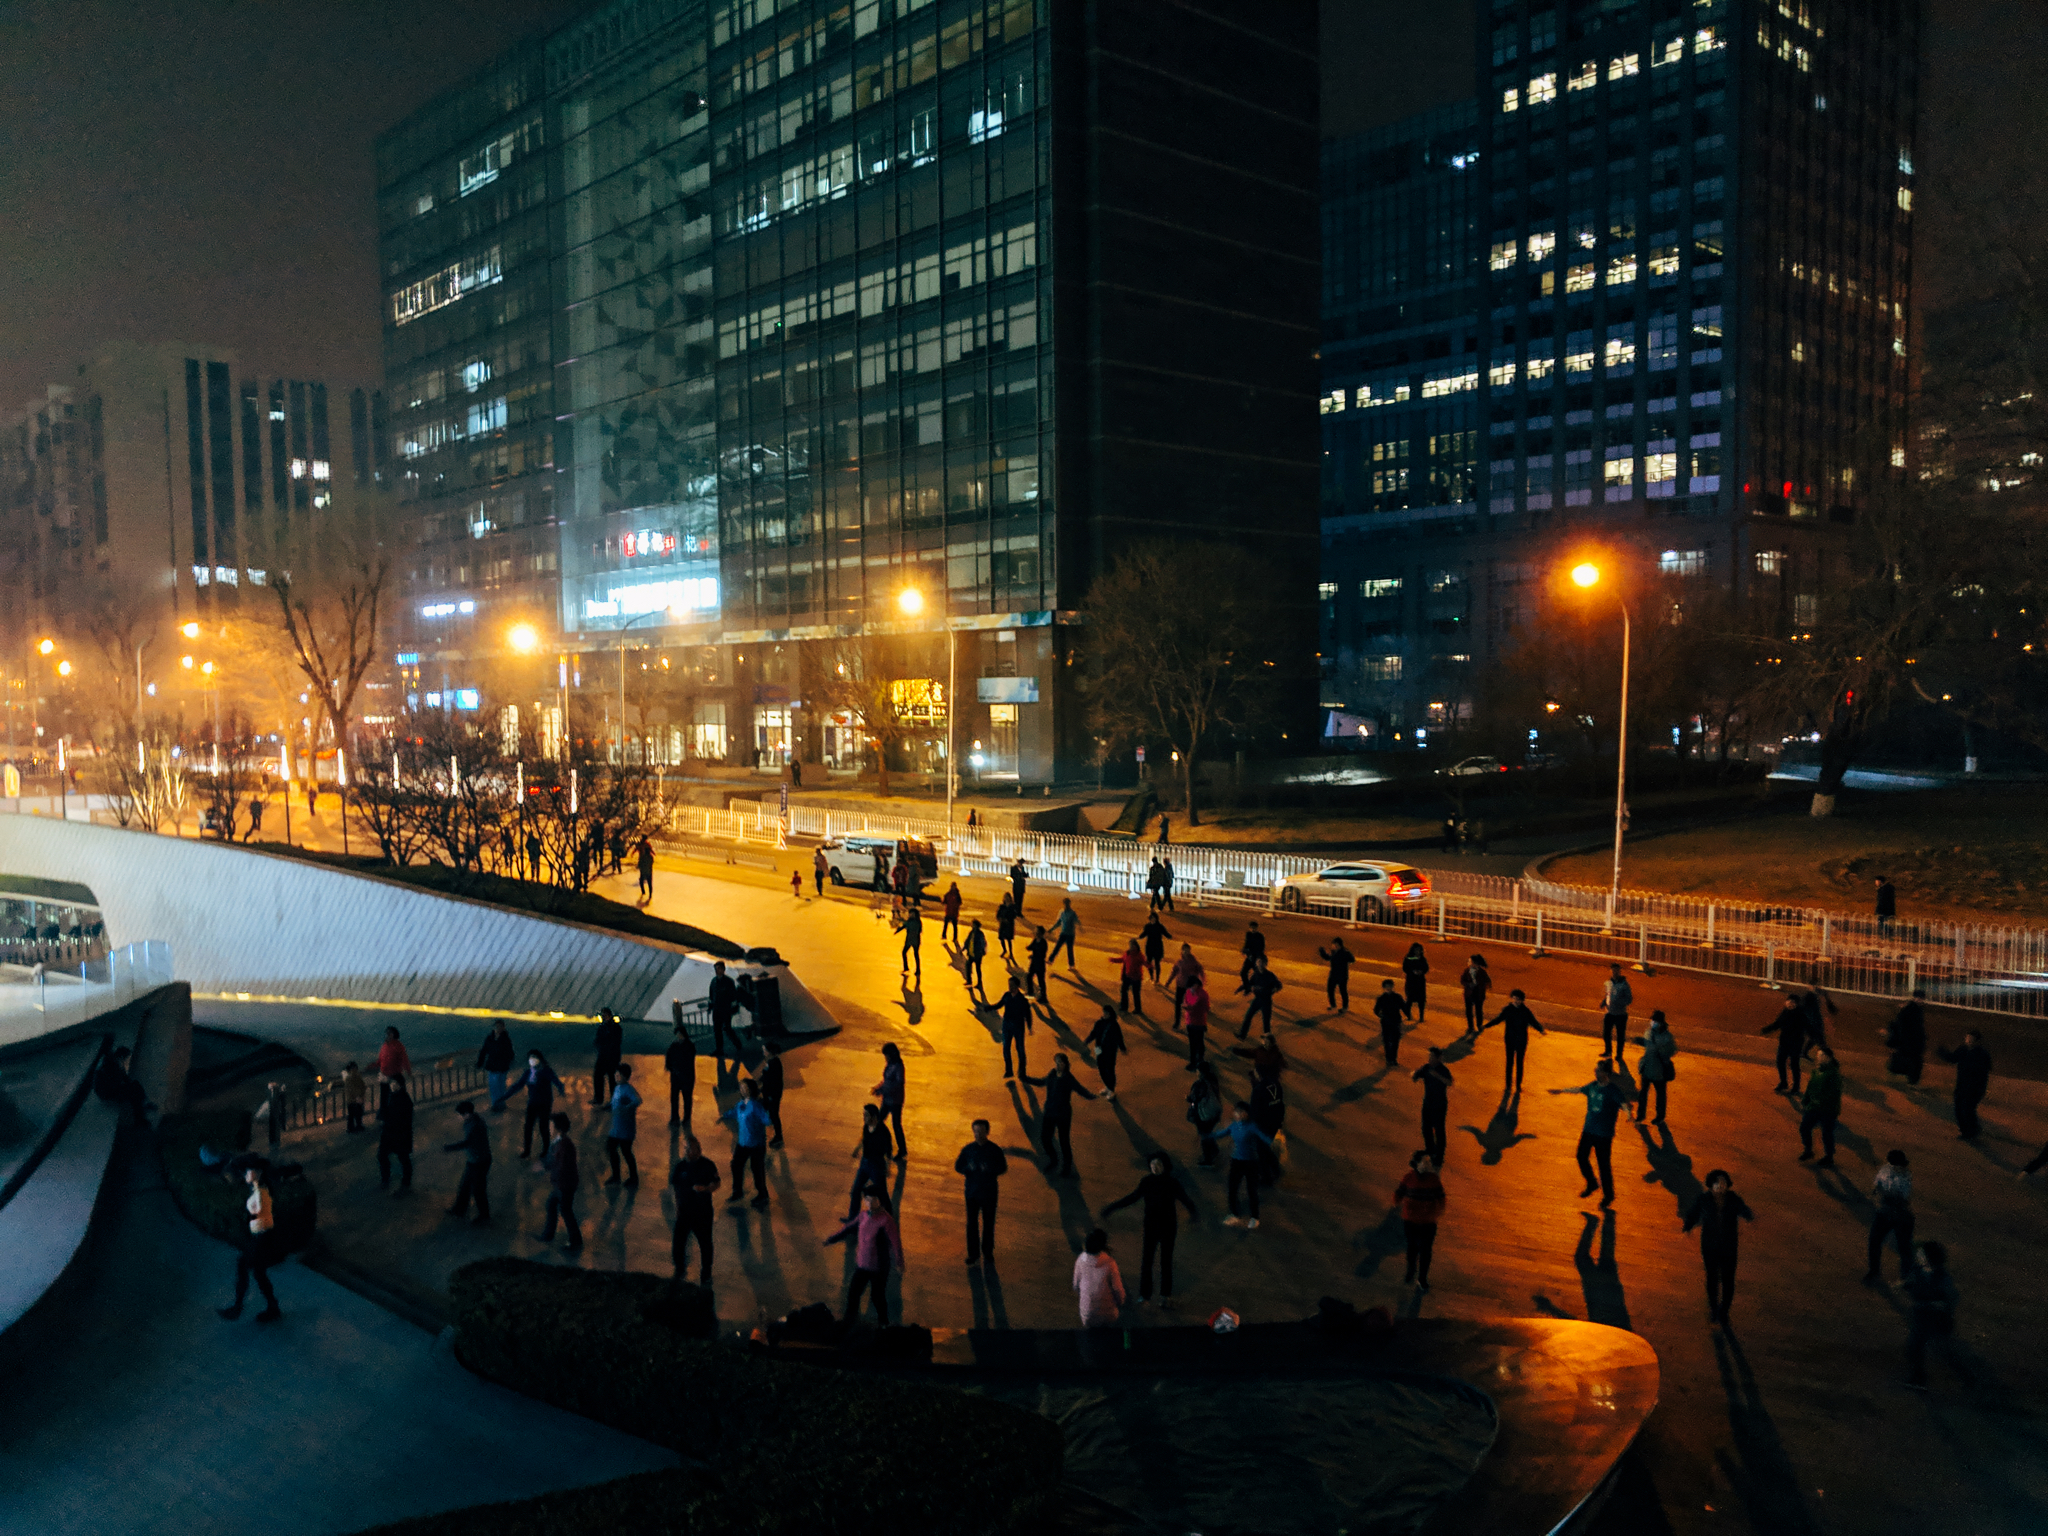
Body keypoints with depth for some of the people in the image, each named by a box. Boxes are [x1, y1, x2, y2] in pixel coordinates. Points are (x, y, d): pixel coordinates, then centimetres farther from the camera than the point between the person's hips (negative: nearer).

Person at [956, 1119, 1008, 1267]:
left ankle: (988, 1253, 25)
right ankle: (973, 1255, 17)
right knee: (972, 1224, 5)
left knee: (988, 1224, 9)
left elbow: (1003, 1167, -3)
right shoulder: (967, 1149, -2)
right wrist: (968, 1168, -18)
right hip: (972, 1192, 1)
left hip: (989, 1192, -1)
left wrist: (990, 1170, -21)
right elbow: (958, 1166, 3)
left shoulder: (995, 1150, -6)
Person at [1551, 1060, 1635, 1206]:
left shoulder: (1613, 1090, -17)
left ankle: (1608, 1195, 23)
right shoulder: (1593, 1086, 2)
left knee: (1604, 1164, 4)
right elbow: (1578, 1089, 19)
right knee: (1581, 1157, 12)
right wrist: (1561, 1090, 31)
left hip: (1604, 1134, -6)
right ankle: (1592, 1184, 35)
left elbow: (1624, 1102, -33)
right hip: (1588, 1129, 6)